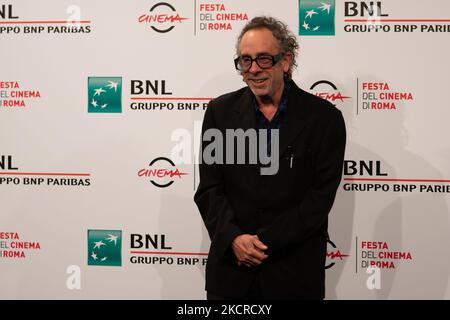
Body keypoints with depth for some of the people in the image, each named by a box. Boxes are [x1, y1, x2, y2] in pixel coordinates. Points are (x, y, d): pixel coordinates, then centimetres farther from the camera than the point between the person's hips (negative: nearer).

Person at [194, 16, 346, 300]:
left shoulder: (325, 118, -7)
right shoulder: (220, 111, 1)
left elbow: (320, 198, -10)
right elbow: (209, 189, -1)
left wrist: (265, 242, -15)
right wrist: (233, 238, -16)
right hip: (230, 266, 2)